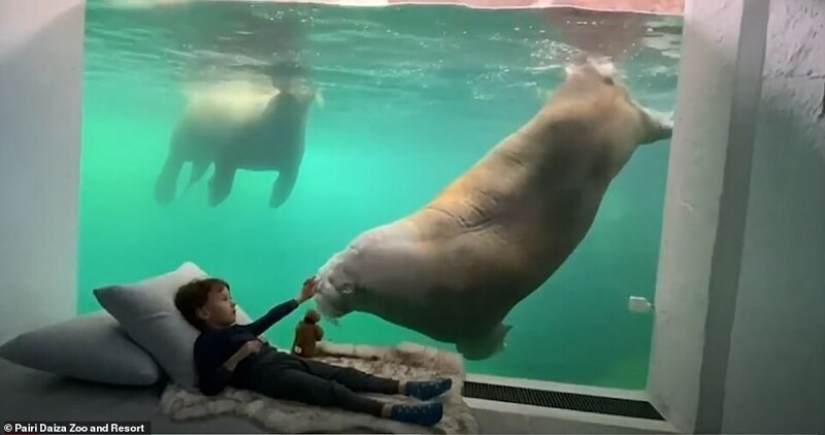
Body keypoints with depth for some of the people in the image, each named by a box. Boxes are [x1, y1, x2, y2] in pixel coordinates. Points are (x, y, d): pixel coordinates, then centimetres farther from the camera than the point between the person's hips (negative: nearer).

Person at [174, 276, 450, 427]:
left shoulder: (236, 330, 25)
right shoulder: (207, 342, -1)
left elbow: (268, 319, 33)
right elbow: (208, 387, -12)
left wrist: (300, 299, 36)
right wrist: (238, 356, -19)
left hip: (284, 360, 9)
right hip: (267, 376, -9)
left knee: (344, 374, -6)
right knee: (331, 390, -27)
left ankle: (406, 388, -14)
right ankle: (392, 410, -40)